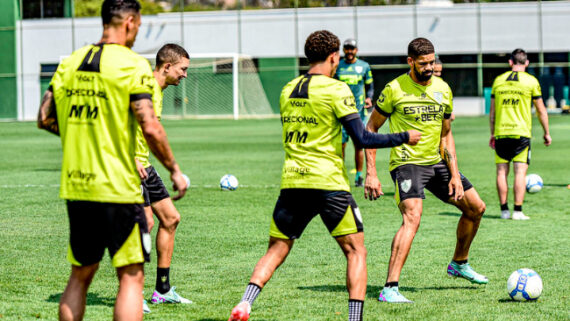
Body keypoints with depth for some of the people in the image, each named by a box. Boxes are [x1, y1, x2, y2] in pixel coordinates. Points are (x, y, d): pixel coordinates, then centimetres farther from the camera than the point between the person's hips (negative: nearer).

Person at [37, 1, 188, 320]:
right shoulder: (132, 65, -10)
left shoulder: (69, 63, 8)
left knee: (80, 276, 16)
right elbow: (150, 127, -16)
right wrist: (174, 170, -4)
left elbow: (45, 119, 11)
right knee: (131, 276, 1)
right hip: (118, 188, -6)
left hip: (75, 187, 6)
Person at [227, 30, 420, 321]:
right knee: (356, 251, 6)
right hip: (328, 183, -5)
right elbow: (363, 139, -9)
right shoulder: (336, 90, -6)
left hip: (292, 181, 5)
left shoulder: (287, 90, 12)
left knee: (276, 251, 12)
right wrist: (404, 138, 2)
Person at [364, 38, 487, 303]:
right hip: (407, 162, -7)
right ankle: (390, 289, -31)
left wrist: (455, 175, 4)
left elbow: (445, 134, 13)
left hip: (437, 162, 7)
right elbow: (371, 128, -5)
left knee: (476, 208, 12)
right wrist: (371, 173, -12)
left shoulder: (443, 89, 5)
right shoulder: (395, 89, -11)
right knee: (412, 218, -27)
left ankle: (459, 264, 36)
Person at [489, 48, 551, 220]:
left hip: (500, 133, 2)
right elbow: (541, 111, 4)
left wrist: (492, 134, 21)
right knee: (520, 172, -2)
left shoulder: (498, 80, 8)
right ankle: (518, 211, -8)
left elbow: (492, 111, 13)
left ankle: (504, 210, 5)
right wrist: (546, 133, 15)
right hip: (521, 133, -2)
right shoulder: (531, 81, 0)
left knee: (501, 171, 6)